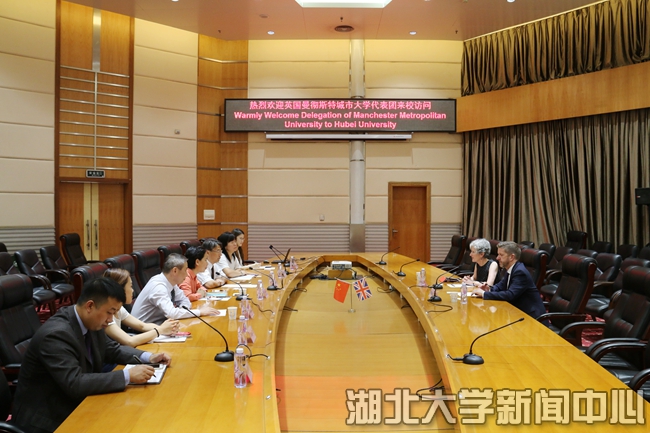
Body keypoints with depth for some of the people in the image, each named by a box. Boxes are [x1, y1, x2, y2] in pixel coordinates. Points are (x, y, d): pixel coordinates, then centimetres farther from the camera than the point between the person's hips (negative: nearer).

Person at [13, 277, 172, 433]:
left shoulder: (92, 322, -3)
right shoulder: (55, 334, -27)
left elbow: (111, 349, 13)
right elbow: (74, 384, -33)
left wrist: (148, 357, -3)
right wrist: (128, 376, -33)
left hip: (76, 405, 8)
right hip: (48, 417, -8)